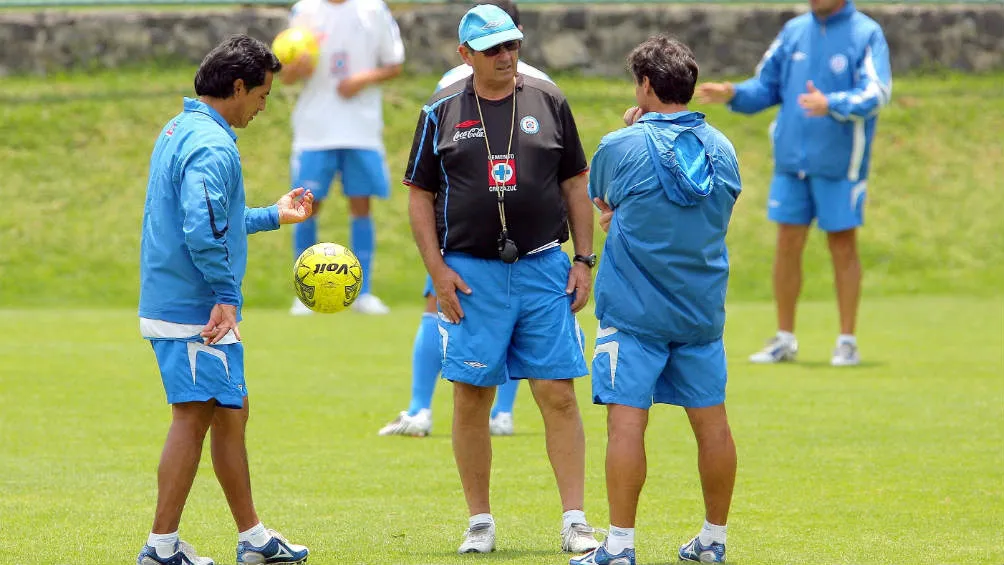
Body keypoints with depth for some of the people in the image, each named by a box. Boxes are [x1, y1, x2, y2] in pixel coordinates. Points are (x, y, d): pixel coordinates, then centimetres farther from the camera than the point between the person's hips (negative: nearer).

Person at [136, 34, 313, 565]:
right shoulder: (212, 145, -17)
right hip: (196, 312, -10)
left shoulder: (178, 131, 17)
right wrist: (226, 293, -22)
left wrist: (273, 216, 34)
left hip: (168, 303, 10)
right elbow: (203, 228, -29)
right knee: (193, 418, -7)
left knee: (230, 416, 15)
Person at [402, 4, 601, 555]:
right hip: (471, 274, 0)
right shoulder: (441, 112, 5)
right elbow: (420, 196, 7)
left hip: (544, 269, 0)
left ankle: (575, 521, -1)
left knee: (558, 395, -4)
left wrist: (583, 259, 5)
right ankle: (479, 523, 11)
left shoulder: (547, 102, 8)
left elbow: (575, 184, 12)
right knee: (472, 399, 1)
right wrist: (437, 270, -3)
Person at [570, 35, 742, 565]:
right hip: (702, 312, 5)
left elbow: (601, 199, 10)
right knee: (711, 422, 10)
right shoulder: (721, 149, 5)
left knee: (626, 419, -4)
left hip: (634, 311, -5)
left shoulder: (620, 148, -10)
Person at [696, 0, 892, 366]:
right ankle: (784, 341, 12)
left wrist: (830, 105, -34)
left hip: (839, 165, -4)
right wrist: (732, 94, -8)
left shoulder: (866, 34, -6)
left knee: (843, 246, 1)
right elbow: (766, 86, 11)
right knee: (788, 243, 4)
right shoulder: (793, 31, 9)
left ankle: (847, 343, 9)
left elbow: (875, 93, -18)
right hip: (792, 159, 4)